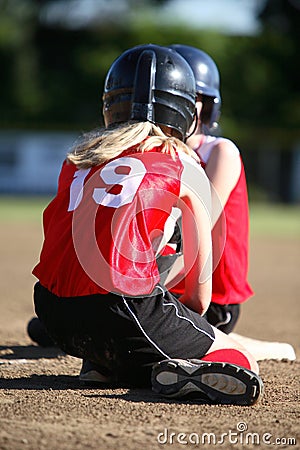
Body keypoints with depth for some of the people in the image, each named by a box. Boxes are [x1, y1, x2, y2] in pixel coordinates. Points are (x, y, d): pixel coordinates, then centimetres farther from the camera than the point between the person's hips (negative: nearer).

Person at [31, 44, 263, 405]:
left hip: (54, 314, 5)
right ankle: (189, 374, -23)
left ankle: (104, 364, 3)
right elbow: (200, 291, 10)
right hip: (123, 309, -5)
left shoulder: (79, 157, 19)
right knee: (243, 367, 7)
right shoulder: (184, 168, 8)